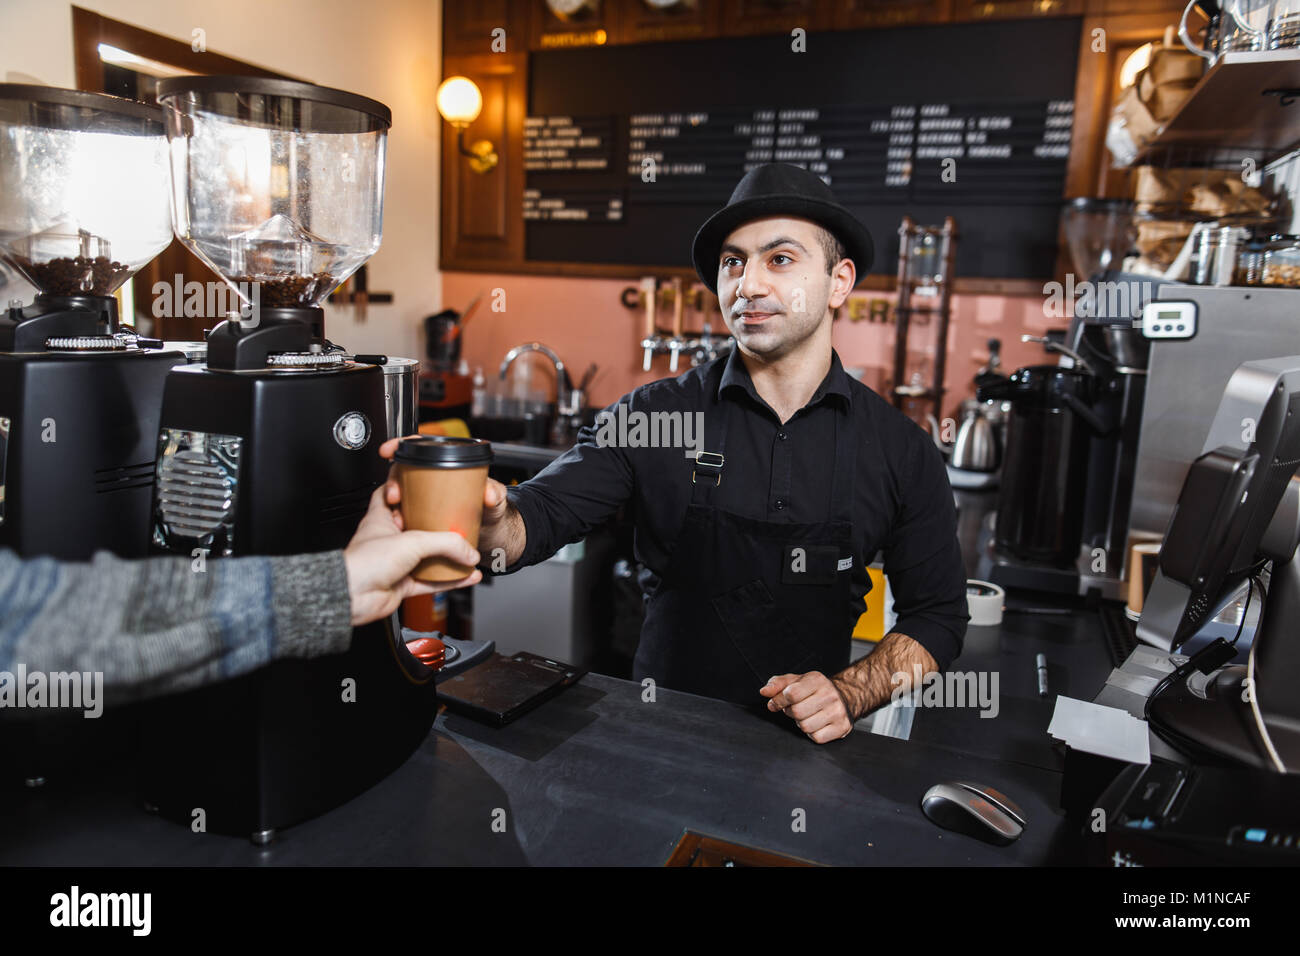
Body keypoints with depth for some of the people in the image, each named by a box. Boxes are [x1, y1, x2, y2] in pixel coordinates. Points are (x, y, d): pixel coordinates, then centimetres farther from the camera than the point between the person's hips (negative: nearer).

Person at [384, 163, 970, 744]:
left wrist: (850, 694, -8)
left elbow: (938, 615, 8)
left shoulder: (900, 449, 2)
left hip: (807, 743, 0)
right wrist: (486, 515, -31)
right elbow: (541, 516, -8)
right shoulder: (652, 416, 0)